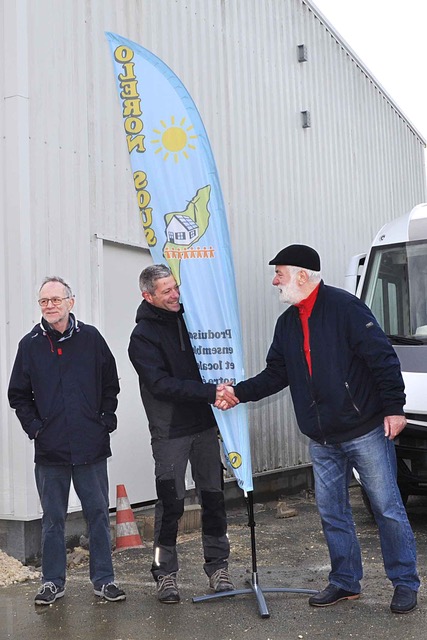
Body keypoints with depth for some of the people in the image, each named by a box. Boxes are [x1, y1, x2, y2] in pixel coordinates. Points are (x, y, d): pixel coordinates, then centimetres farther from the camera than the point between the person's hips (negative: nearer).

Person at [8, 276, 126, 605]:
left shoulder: (90, 337, 2)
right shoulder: (31, 344, 4)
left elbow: (111, 384, 9)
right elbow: (18, 394, 10)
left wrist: (106, 420, 1)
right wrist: (34, 427, -1)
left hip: (91, 446, 0)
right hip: (50, 449, 1)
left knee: (98, 513, 6)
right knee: (53, 518, 10)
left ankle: (104, 579, 18)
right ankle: (53, 581, 23)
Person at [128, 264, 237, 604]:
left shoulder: (190, 317, 8)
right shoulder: (143, 337, -9)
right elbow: (162, 385, -19)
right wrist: (210, 392, -27)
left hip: (205, 425, 5)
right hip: (170, 432, -5)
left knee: (213, 497, 8)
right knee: (171, 502, -1)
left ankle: (218, 566, 20)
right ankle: (165, 573, 14)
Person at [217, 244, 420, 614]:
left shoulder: (344, 307, -13)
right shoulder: (287, 323, 11)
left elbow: (383, 358, -14)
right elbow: (275, 375, 16)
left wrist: (394, 408, -16)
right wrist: (239, 393, 5)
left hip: (366, 431, -7)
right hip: (322, 441, 7)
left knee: (387, 508, 3)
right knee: (332, 512, 12)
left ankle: (405, 584, 17)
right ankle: (345, 582, 27)